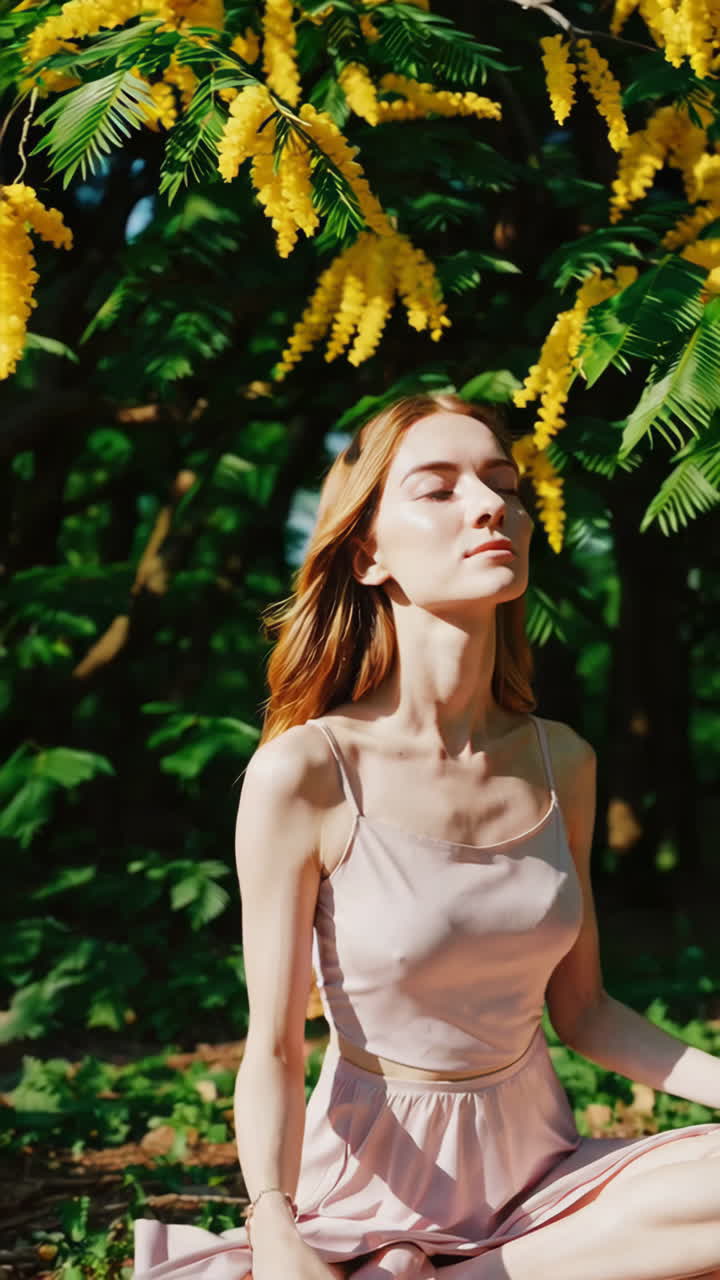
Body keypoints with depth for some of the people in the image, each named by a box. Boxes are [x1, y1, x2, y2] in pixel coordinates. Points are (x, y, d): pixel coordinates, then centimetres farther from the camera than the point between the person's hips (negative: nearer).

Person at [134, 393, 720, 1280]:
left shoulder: (561, 763, 1)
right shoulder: (303, 775, -15)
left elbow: (579, 1007, 9)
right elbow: (273, 1049, -13)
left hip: (536, 1167, 6)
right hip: (373, 1188, -5)